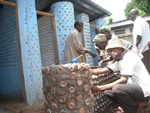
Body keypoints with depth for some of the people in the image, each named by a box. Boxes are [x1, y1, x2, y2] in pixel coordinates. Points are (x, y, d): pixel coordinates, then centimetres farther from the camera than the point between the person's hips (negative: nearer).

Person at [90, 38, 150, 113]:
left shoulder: (129, 56, -17)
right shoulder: (119, 61, 11)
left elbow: (123, 80, -26)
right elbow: (103, 70, 3)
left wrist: (100, 88, -28)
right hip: (136, 87, 9)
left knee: (117, 89, -31)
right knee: (107, 92, 5)